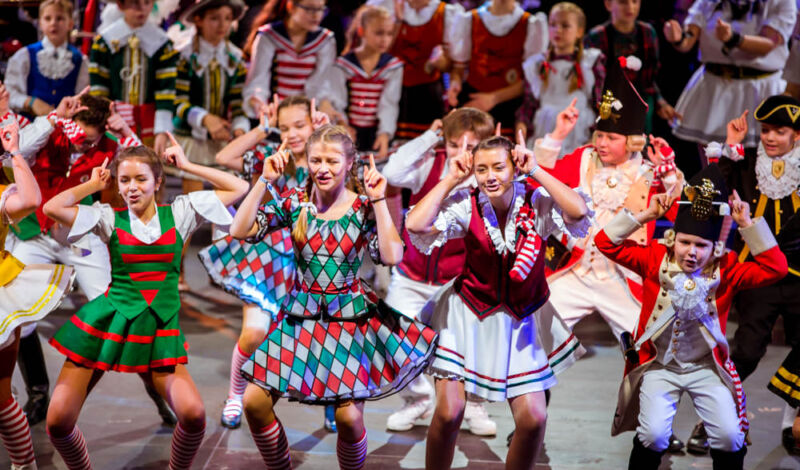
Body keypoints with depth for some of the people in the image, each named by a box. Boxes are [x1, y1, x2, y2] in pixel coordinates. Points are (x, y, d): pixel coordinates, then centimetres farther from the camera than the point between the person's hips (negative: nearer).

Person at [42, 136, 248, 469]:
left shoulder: (179, 213, 5)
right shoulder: (109, 218, 2)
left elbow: (239, 188, 2)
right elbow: (52, 208, -12)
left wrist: (187, 166, 5)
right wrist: (93, 185, 2)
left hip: (159, 328, 0)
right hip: (107, 321, 0)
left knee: (194, 415, -19)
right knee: (58, 421, -8)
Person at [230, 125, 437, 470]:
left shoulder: (364, 208, -4)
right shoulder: (295, 202, 0)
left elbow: (392, 256, -19)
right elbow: (240, 230, -8)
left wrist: (378, 199, -17)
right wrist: (264, 182, -11)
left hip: (350, 316, -2)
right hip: (300, 315, 3)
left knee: (348, 416, -12)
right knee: (254, 402, -5)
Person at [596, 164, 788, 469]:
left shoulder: (725, 269, -7)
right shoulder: (655, 259, -9)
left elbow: (774, 267, -16)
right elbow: (606, 243, -13)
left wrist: (748, 225, -19)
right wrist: (646, 215, -18)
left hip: (706, 368, 1)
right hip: (659, 366, -1)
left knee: (730, 435, -13)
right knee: (653, 434, -19)